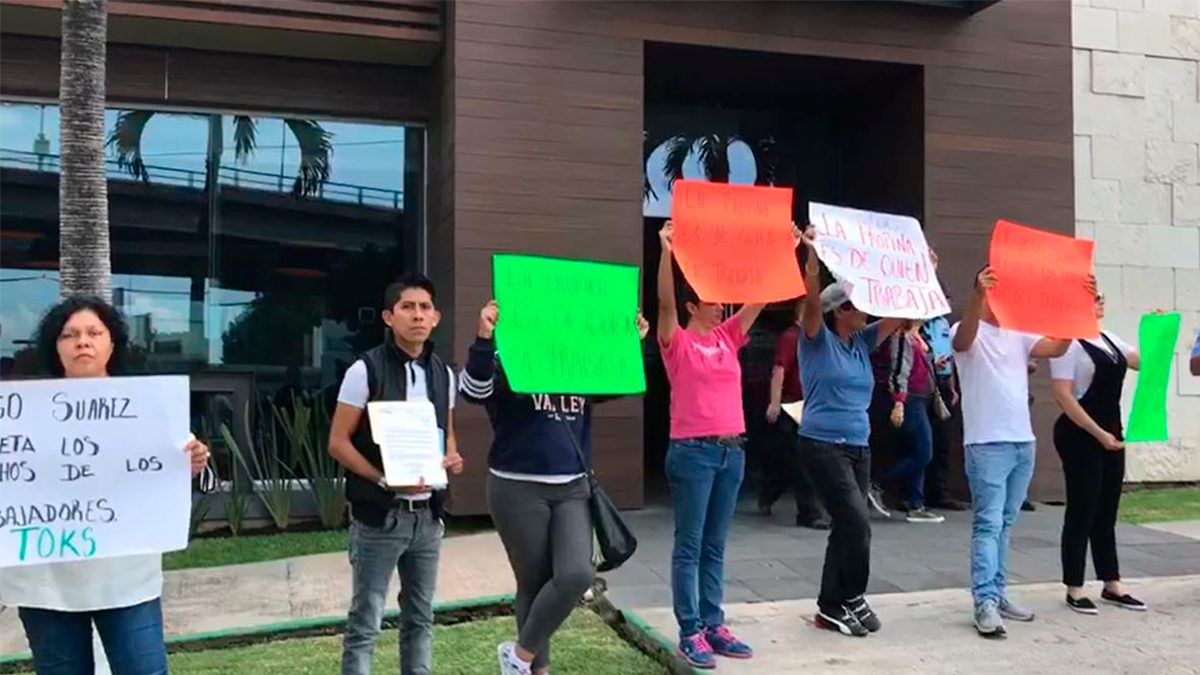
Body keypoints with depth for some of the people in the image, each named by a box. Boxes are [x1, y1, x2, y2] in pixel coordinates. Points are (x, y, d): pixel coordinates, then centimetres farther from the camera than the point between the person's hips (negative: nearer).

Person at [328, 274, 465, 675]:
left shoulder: (443, 374, 6)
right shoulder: (366, 370, -9)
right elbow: (338, 442, -10)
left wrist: (452, 457, -3)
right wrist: (385, 481, -21)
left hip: (427, 515, 5)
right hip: (379, 517, -5)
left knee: (420, 617, 16)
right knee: (366, 623, 2)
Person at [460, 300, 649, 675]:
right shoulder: (505, 364, -4)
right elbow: (473, 390, -21)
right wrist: (484, 338, -35)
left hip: (572, 490, 4)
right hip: (519, 490, -4)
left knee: (576, 575, -11)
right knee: (535, 583, 2)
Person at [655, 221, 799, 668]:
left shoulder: (728, 337, 11)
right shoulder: (678, 342, -5)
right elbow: (664, 301, -21)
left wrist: (788, 250, 4)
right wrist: (667, 250, -31)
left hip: (732, 451, 6)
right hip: (692, 451, -6)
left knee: (715, 546, 12)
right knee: (689, 546, 1)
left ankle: (714, 626, 19)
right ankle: (690, 632, 7)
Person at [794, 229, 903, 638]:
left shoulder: (863, 342, 12)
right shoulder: (817, 340, -5)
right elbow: (811, 300, -22)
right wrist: (812, 254, -31)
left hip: (859, 447, 7)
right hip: (823, 446, -7)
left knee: (845, 526, 8)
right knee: (856, 523, -13)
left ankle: (832, 607, 17)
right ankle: (851, 599, 6)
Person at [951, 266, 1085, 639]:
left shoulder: (1019, 335, 14)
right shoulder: (968, 332, -5)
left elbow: (1058, 348, 2)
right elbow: (964, 339, -29)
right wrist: (977, 296, -46)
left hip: (1023, 441, 7)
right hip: (987, 444, -7)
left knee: (1005, 524, 12)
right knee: (988, 524, -10)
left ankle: (998, 594, 19)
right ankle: (985, 602, -11)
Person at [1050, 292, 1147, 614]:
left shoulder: (1109, 338, 12)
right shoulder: (1068, 344, -12)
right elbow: (1063, 395, -18)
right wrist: (1098, 433, -20)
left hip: (1111, 434, 8)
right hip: (1081, 436, -8)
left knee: (1106, 512, 14)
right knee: (1082, 512, -2)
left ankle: (1112, 585, 23)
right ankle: (1074, 590, 8)